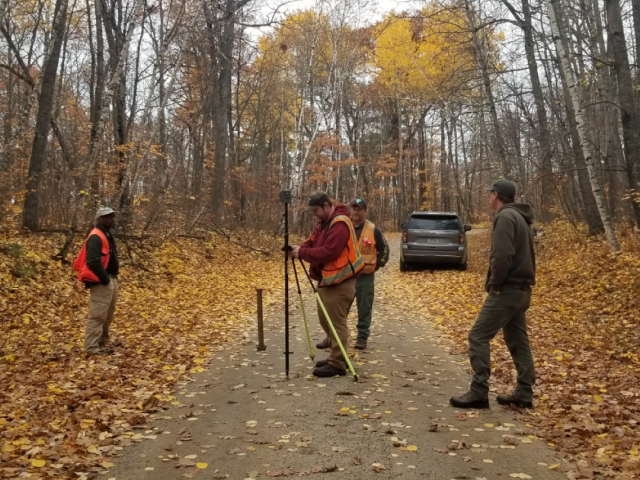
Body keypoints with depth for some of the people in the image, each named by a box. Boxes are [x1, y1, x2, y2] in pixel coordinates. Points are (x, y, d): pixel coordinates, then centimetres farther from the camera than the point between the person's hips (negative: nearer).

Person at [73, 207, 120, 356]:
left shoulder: (107, 235, 17)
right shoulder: (96, 237, -16)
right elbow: (93, 261, -25)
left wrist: (112, 278, 13)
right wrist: (104, 279, -20)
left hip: (111, 280, 11)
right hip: (102, 282, -11)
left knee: (107, 316, 15)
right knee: (97, 315, -9)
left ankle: (102, 344, 23)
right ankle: (92, 347, -5)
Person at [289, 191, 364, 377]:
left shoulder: (340, 224, -19)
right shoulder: (324, 222, 14)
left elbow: (328, 252, -26)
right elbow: (312, 243, 14)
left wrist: (302, 253, -21)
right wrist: (300, 249, -7)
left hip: (339, 281, -11)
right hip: (326, 278, 11)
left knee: (336, 323, -6)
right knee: (326, 320, 16)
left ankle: (337, 364, 0)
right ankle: (336, 357, 26)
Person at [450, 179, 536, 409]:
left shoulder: (505, 217, -14)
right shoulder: (521, 217, 18)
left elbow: (502, 255, -25)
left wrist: (494, 284, -14)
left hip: (507, 289, -10)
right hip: (521, 289, 10)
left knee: (478, 337, -7)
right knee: (518, 341, 13)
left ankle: (479, 392, -7)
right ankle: (524, 393, 16)